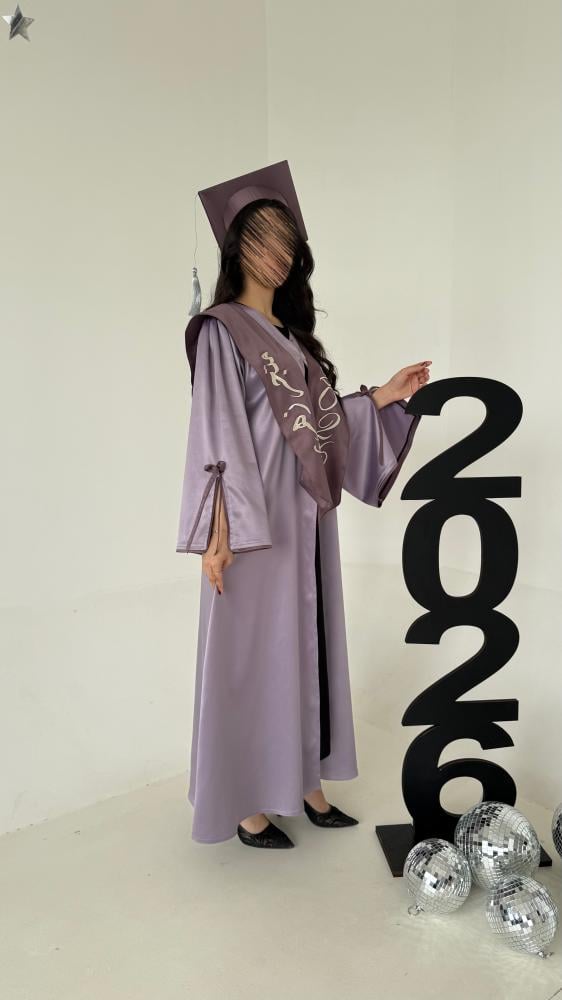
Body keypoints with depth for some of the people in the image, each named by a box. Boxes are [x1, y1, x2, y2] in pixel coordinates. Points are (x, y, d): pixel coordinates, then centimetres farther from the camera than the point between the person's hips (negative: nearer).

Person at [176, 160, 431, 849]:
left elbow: (323, 421, 16)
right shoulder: (221, 330, -5)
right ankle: (247, 803, 17)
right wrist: (217, 534, -20)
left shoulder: (292, 335, 17)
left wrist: (384, 396, 7)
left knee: (307, 645, 12)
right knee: (253, 652, 1)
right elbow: (216, 436, -14)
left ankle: (302, 780, 28)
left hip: (306, 518, 7)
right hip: (254, 521, -7)